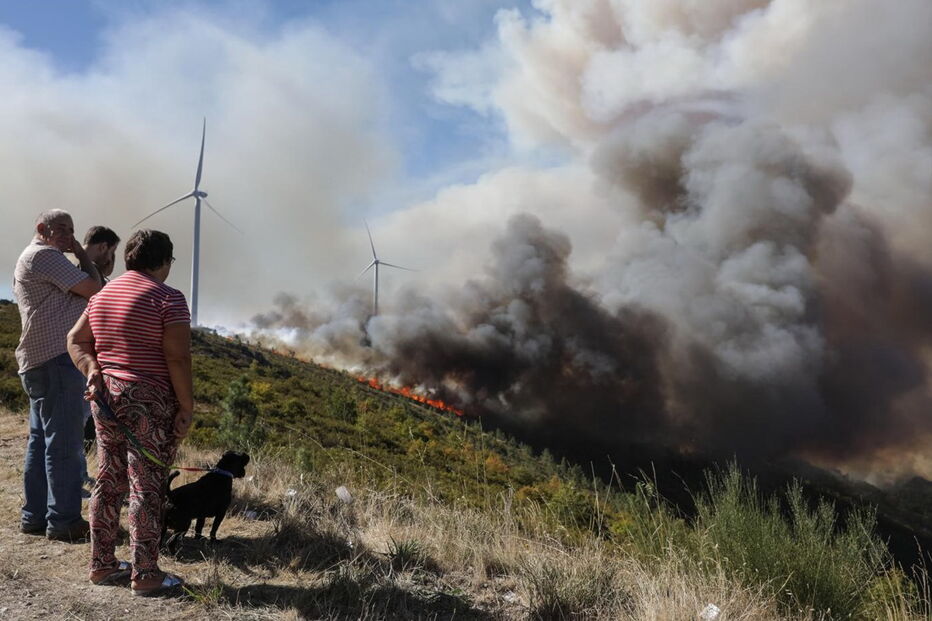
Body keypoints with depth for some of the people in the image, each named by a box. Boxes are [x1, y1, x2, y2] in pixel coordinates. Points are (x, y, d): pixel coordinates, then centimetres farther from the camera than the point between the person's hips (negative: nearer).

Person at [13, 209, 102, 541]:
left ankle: (34, 515, 16)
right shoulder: (45, 255, -8)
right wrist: (82, 254, 1)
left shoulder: (28, 259, 25)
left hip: (40, 361, 11)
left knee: (41, 439, 12)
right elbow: (93, 289, -11)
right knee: (63, 442, -9)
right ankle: (63, 520, -7)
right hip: (57, 358, -11)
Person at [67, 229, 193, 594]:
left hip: (106, 397, 8)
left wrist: (93, 371, -1)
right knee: (146, 486, -1)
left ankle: (101, 564, 24)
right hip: (149, 401, -7)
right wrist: (186, 407, -12)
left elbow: (75, 340, 11)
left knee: (108, 481, 15)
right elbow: (178, 358, -17)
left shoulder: (103, 295, 12)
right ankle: (145, 575, 5)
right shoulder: (168, 299, -12)